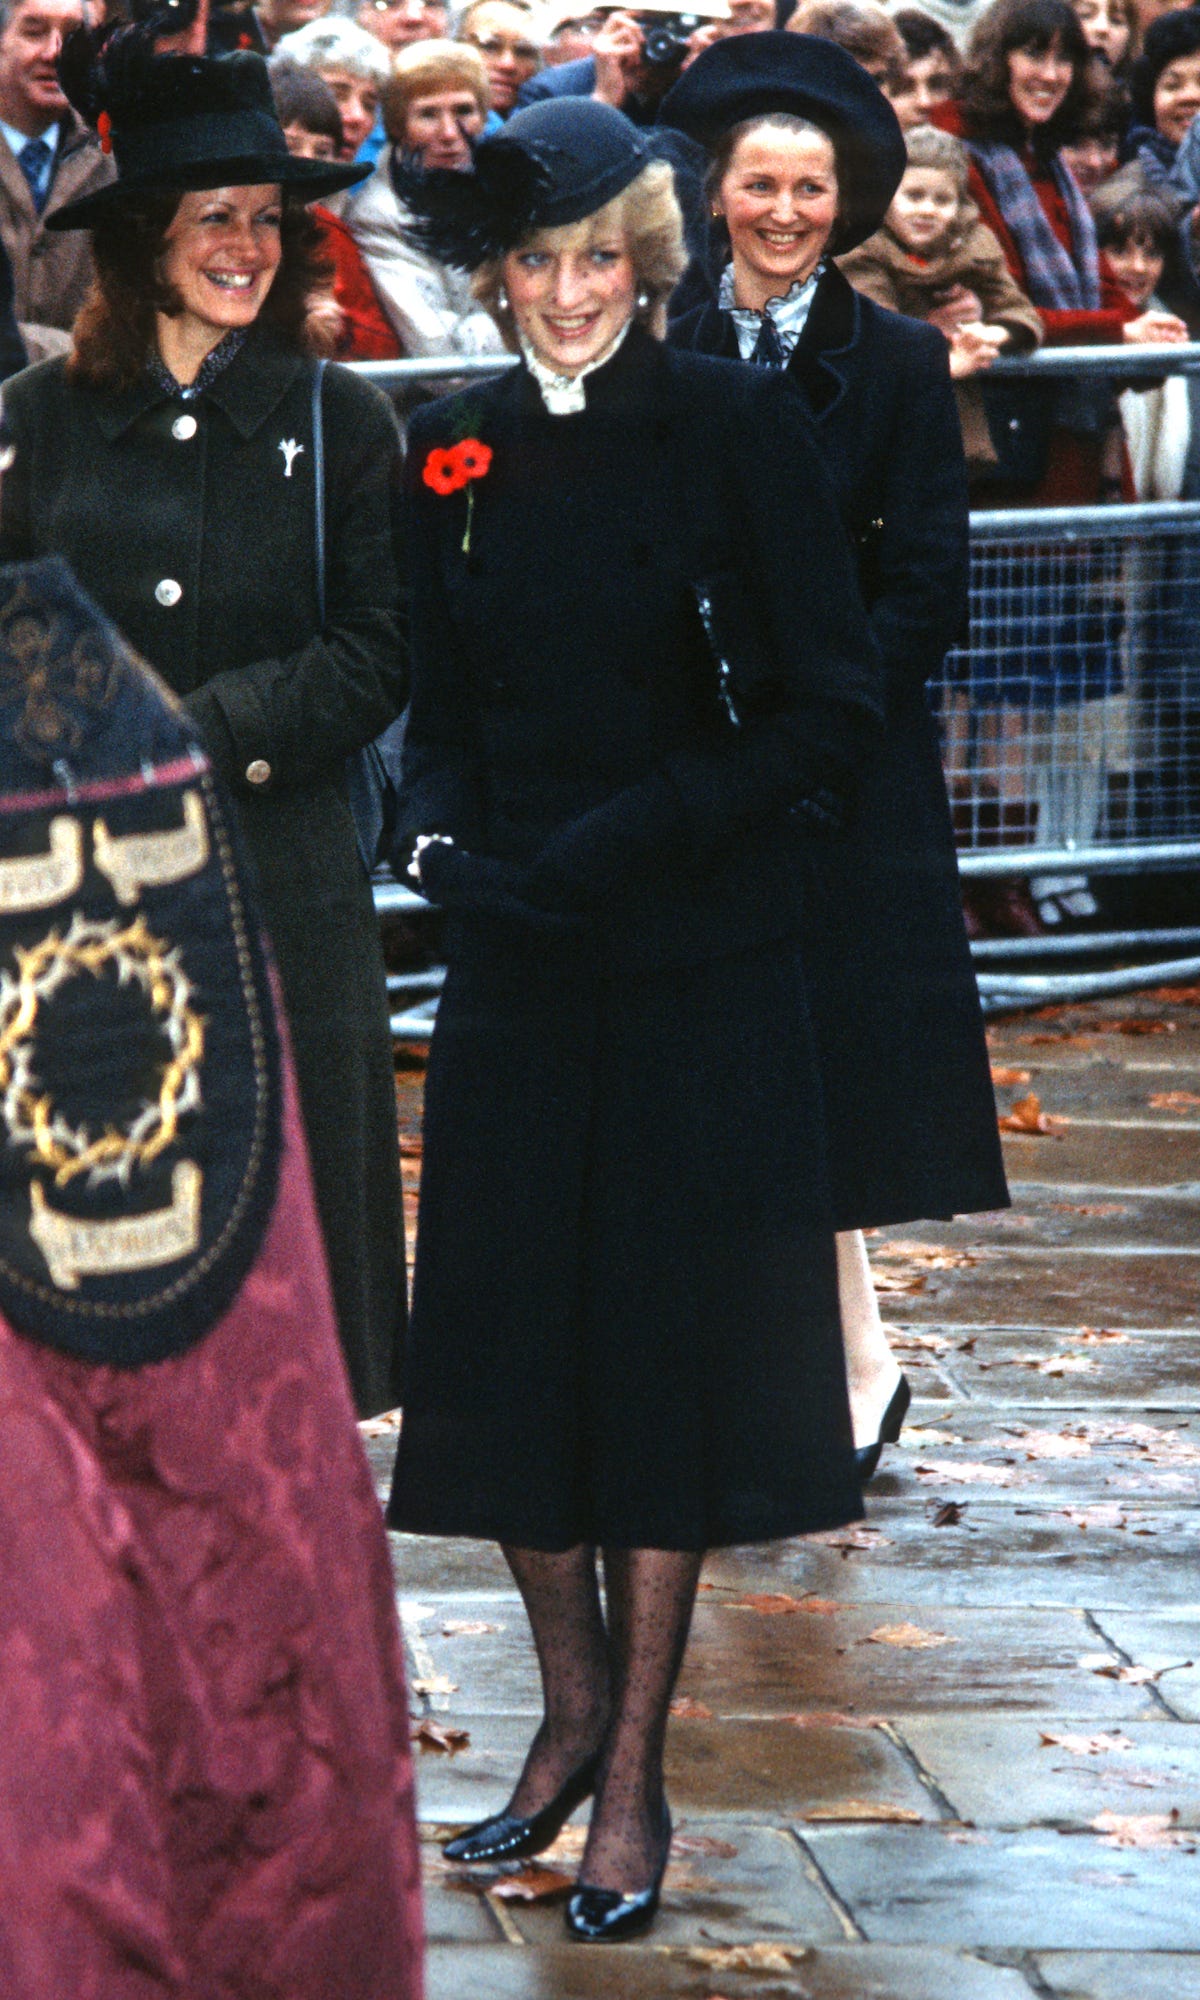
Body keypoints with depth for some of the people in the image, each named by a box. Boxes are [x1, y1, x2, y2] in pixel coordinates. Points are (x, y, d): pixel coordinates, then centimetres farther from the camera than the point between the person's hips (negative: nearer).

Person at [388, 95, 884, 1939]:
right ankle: (573, 1710, 22)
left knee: (666, 1340, 0)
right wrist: (455, 841, -6)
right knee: (511, 1338, 5)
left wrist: (639, 834, -16)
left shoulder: (740, 431, -7)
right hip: (516, 960, 4)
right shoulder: (459, 457, 5)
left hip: (699, 969, -4)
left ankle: (635, 1774, 6)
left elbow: (830, 708, -7)